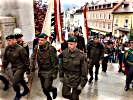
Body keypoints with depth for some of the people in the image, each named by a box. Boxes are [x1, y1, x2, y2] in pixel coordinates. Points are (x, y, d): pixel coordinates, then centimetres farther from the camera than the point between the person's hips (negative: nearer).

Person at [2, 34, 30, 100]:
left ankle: (18, 95, 15)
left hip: (20, 67, -7)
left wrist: (26, 68, -12)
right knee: (20, 80, 24)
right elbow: (5, 58, 8)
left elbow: (25, 59, -17)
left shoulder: (20, 49, -23)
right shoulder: (7, 48, -4)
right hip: (13, 68, 7)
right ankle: (26, 89, 50)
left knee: (15, 82, -12)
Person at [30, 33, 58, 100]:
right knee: (44, 88, 15)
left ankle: (54, 89, 27)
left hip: (49, 72, -5)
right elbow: (33, 58, 6)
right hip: (41, 71, 5)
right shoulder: (37, 48, -3)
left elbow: (55, 62, -15)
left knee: (47, 88, -8)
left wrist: (54, 73, -14)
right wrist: (32, 67, -3)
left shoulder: (51, 49, -19)